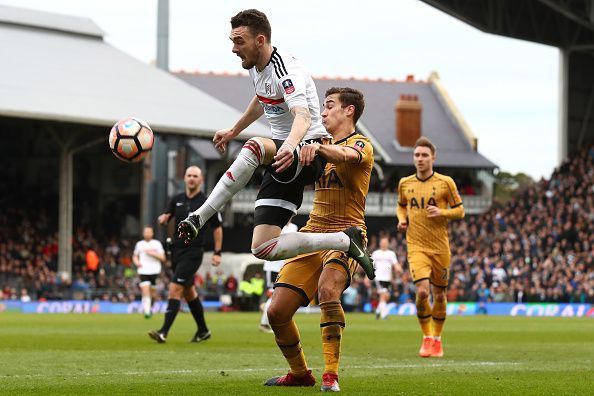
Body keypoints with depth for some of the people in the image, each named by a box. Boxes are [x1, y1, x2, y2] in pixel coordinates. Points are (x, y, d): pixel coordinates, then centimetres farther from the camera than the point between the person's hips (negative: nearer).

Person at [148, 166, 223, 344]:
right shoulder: (177, 200, 8)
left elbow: (217, 227, 2)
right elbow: (166, 217, 15)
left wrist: (217, 252, -2)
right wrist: (163, 219, -10)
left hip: (193, 253, -6)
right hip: (177, 250, 6)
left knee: (175, 289, -16)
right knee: (188, 292, 15)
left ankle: (164, 332, -20)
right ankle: (203, 330, 28)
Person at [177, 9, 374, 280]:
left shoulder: (286, 71, -20)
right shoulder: (256, 69, 8)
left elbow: (302, 117, -38)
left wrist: (290, 145, -59)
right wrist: (233, 131, 44)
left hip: (308, 150, -9)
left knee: (253, 148, -42)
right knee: (263, 249, -3)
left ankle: (200, 217, -37)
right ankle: (346, 241, 8)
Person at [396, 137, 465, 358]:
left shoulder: (445, 182, -2)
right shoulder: (405, 184, 5)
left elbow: (460, 211, 2)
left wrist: (441, 212, -16)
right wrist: (402, 219, 2)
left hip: (440, 247, 0)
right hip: (416, 246, 0)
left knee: (439, 295, 8)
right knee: (422, 291, -18)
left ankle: (437, 339, 27)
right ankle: (427, 338, -1)